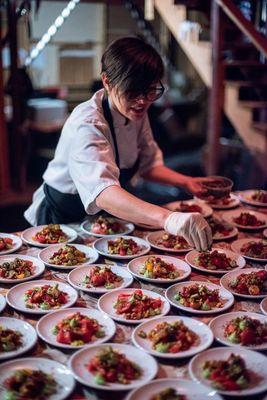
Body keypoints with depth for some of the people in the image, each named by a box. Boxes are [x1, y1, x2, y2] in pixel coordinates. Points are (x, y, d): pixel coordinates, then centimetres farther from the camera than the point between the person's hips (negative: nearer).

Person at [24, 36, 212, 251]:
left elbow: (149, 165, 9)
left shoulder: (136, 112, -6)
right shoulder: (87, 124, -31)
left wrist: (186, 182, -9)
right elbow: (103, 193, -48)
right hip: (61, 220, -4)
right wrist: (168, 219, -61)